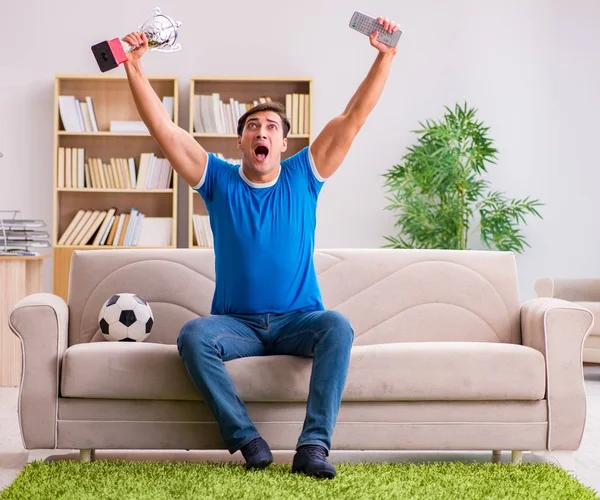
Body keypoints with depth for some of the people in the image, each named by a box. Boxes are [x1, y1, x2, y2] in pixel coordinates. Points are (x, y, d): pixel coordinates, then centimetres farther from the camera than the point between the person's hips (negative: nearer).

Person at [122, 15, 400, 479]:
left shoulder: (304, 177, 5)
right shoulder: (219, 180, 5)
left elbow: (354, 116, 0)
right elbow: (162, 127, -2)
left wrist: (385, 55, -7)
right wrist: (135, 68, -10)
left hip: (297, 320, 0)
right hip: (236, 323, 0)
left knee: (338, 326, -32)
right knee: (193, 334, -31)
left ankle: (314, 444, -33)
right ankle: (247, 439, -27)